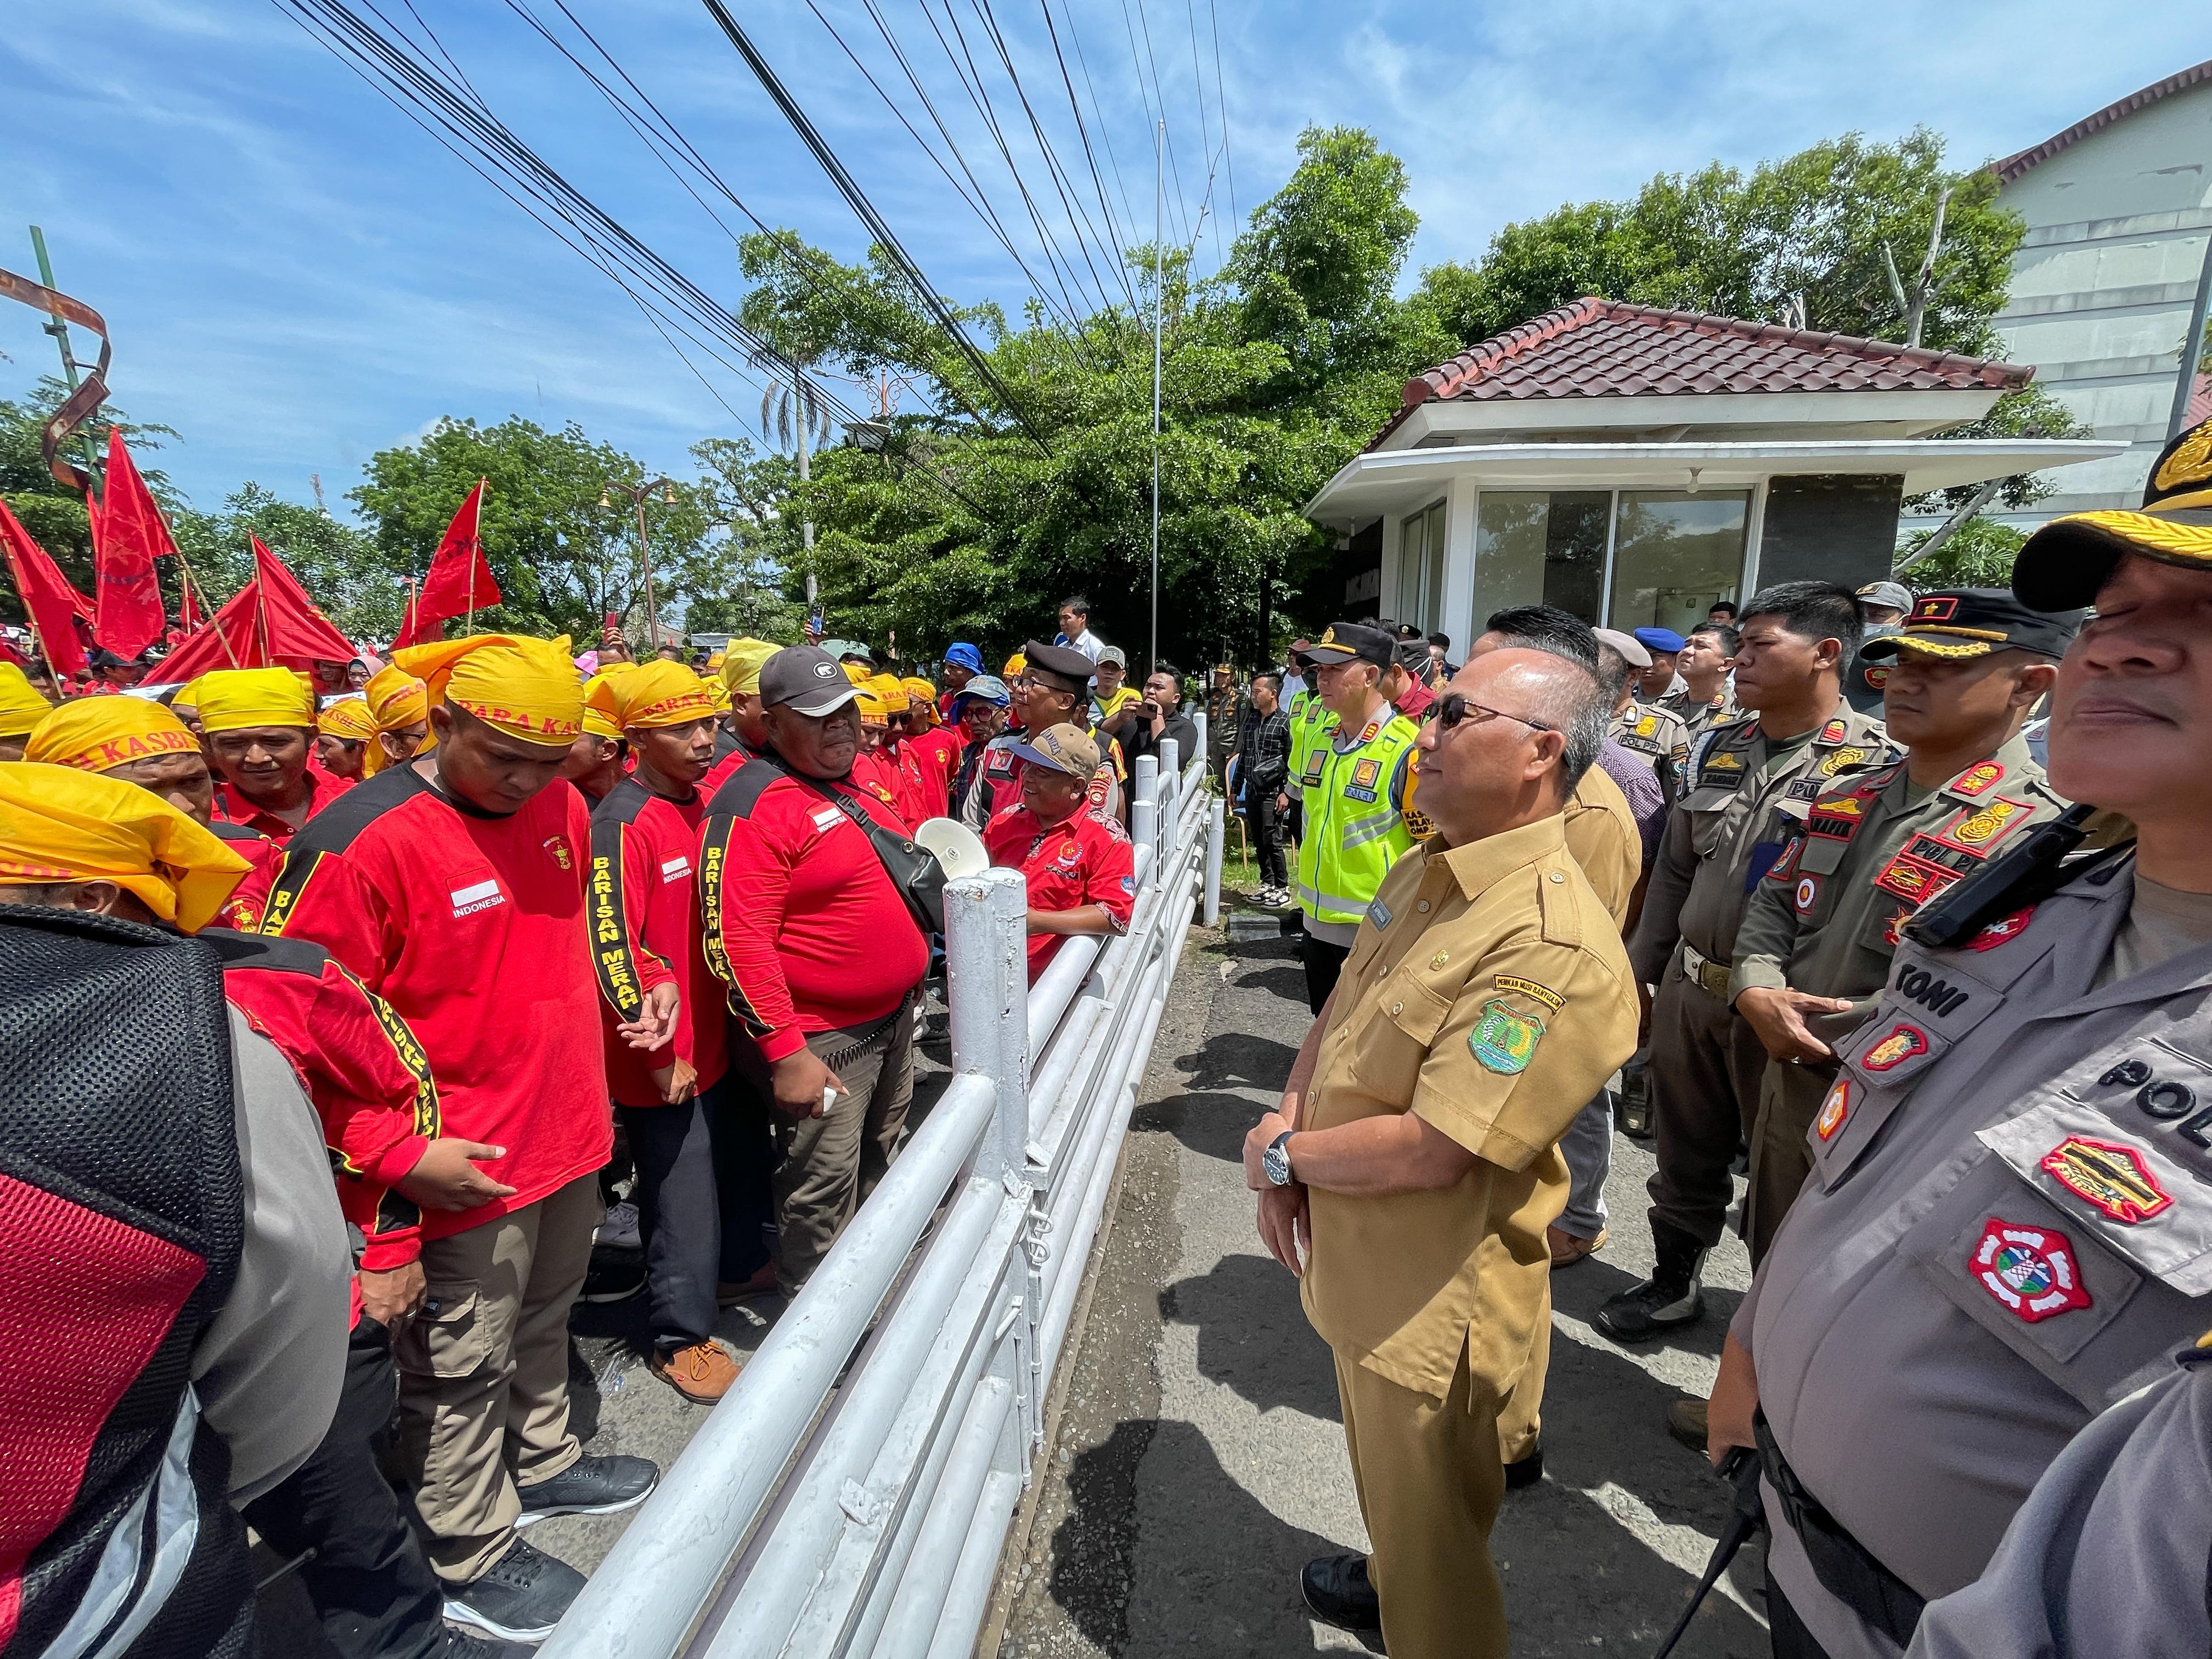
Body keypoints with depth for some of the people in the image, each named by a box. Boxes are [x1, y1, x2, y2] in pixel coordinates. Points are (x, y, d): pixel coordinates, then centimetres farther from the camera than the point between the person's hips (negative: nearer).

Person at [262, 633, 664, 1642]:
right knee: (463, 1366, 13)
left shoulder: (562, 807, 1)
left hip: (570, 1137, 7)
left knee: (543, 1318, 26)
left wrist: (647, 981, 4)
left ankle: (543, 1464, 49)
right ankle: (471, 1558, 35)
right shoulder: (357, 842, -20)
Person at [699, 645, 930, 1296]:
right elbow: (738, 941, -24)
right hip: (822, 1040, -9)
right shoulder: (752, 805, -20)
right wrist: (786, 1053, -25)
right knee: (823, 1197, 5)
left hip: (894, 1018, 9)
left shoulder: (855, 784, 7)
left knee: (879, 1166, 26)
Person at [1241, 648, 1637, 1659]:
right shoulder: (1420, 875, 1)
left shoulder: (1553, 948, -29)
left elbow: (1430, 1152, -30)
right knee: (1382, 1475, 33)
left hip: (1434, 1301, -8)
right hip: (1356, 1262, 9)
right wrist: (1286, 1135, -7)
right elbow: (1336, 1021, 8)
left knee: (1430, 1529, 17)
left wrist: (1280, 1155, -15)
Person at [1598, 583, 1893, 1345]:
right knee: (1685, 1155, 19)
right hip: (1689, 990, 5)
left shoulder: (1875, 760, -11)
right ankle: (1674, 1282, 38)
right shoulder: (1715, 749, 8)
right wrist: (1639, 972, 13)